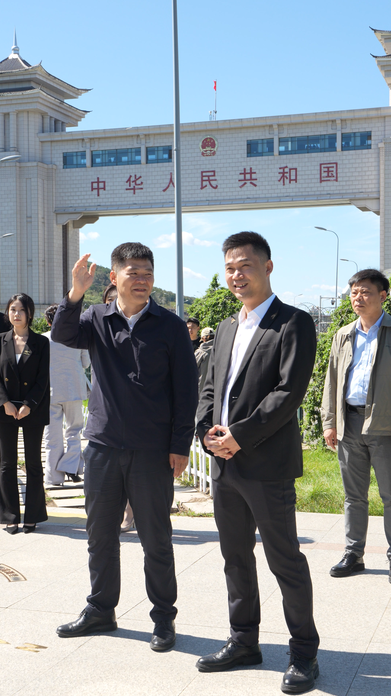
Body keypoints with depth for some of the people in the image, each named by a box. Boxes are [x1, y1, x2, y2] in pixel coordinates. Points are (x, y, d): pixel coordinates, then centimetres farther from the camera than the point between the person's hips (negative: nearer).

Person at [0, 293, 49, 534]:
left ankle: (33, 516, 12)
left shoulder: (41, 342, 1)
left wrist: (28, 405, -13)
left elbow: (43, 379, -4)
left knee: (33, 464, 3)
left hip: (33, 410, -2)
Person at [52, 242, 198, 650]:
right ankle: (100, 610, 29)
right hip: (103, 446, 3)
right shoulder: (97, 320, 6)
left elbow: (185, 389, -2)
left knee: (156, 539, 6)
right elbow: (62, 335, -13)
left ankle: (163, 618, 20)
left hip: (153, 451, -3)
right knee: (100, 535, 13)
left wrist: (180, 446, -7)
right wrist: (75, 294, -29)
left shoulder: (170, 326, -1)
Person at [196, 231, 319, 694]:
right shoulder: (226, 328, 17)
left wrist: (239, 437, -16)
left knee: (285, 561, 1)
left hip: (269, 466, -7)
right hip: (224, 465, 7)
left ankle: (303, 654, 15)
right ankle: (244, 641, 30)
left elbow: (289, 392, -15)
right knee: (236, 557, 15)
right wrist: (208, 431, -1)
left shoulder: (294, 324, -6)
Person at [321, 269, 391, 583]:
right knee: (354, 495, 11)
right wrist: (329, 422, 9)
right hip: (349, 424, 5)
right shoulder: (343, 336, 14)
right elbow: (332, 381, 15)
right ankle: (353, 554, 21)